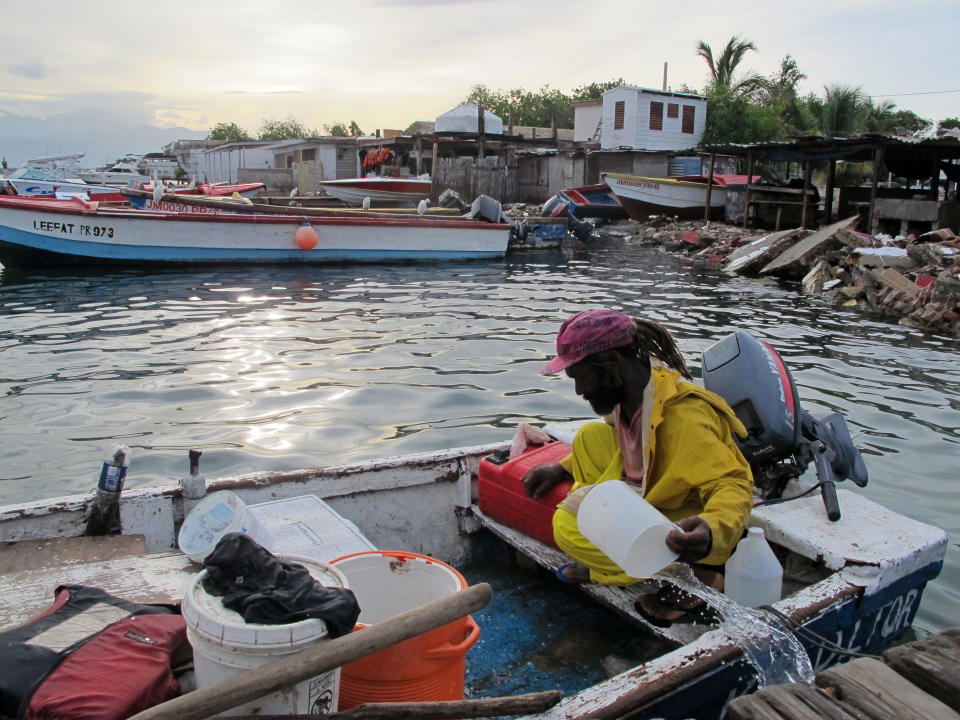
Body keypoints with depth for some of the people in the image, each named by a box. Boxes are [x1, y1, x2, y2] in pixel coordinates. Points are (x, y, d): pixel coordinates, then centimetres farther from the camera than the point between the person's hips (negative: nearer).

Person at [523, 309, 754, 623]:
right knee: (590, 435, 0)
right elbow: (626, 442, 18)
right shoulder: (626, 392, -3)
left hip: (685, 523, -9)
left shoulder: (682, 416, -31)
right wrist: (561, 469, 12)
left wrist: (712, 530, -55)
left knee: (567, 524, -21)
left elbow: (734, 485, -33)